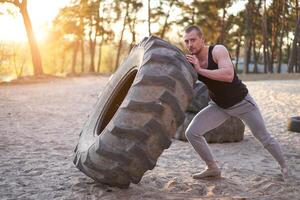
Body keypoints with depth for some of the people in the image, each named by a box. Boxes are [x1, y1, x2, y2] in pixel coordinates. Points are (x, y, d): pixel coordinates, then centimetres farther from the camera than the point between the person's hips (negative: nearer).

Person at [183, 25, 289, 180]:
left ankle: (284, 166, 37)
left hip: (242, 101, -4)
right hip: (219, 106, 4)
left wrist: (200, 70, -41)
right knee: (191, 133, -11)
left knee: (264, 137, 8)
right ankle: (212, 168, 6)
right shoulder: (190, 61, -12)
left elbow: (228, 75, -42)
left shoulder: (218, 50, -27)